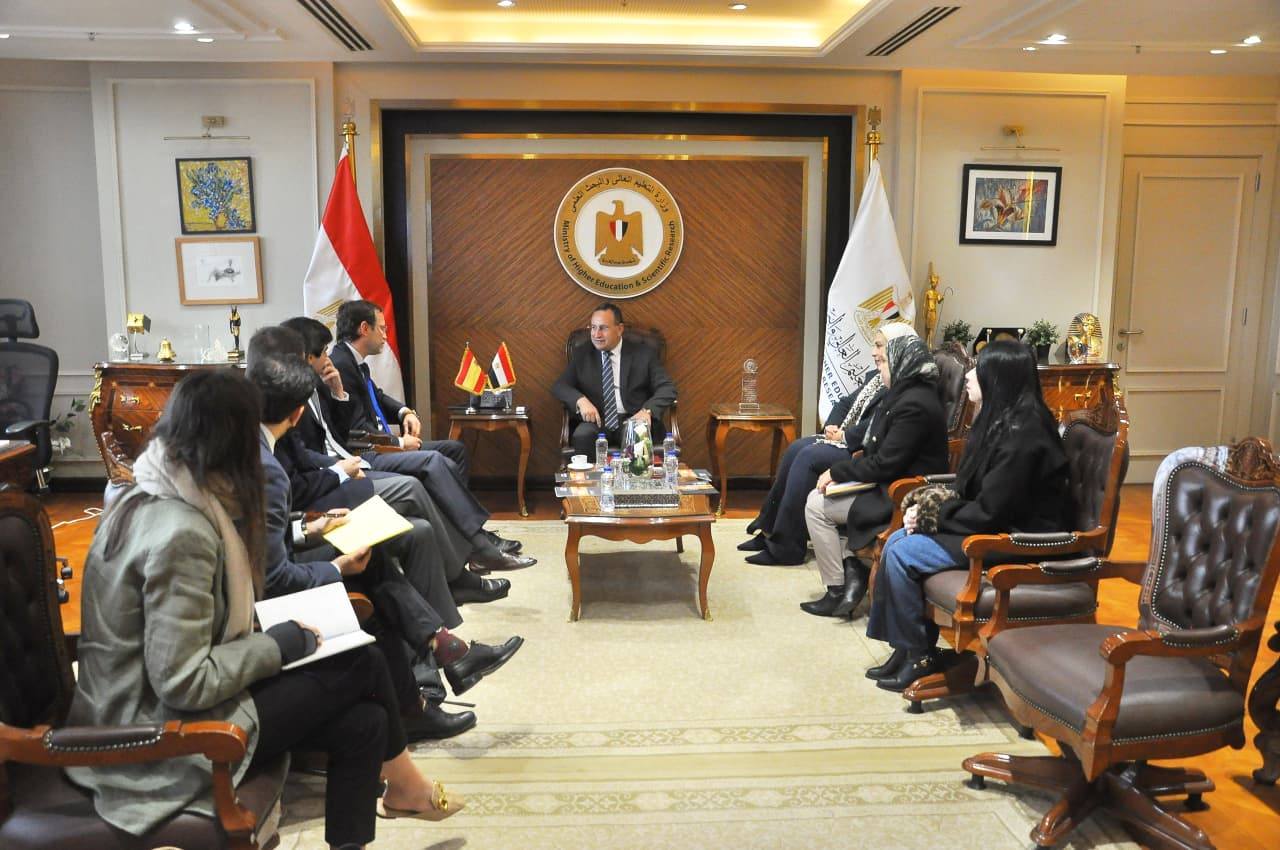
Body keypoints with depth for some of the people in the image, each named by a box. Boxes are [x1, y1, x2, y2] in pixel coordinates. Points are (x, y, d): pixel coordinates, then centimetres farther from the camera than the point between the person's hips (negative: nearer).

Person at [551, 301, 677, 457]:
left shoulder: (643, 354, 8)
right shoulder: (581, 355, 14)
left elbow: (667, 388, 1)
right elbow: (558, 386, 6)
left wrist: (647, 410, -20)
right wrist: (580, 400, -16)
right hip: (596, 421, 1)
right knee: (582, 435, -33)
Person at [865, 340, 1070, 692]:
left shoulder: (1022, 435, -22)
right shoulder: (1000, 419, 9)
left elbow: (989, 512, -23)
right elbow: (973, 491, 15)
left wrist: (934, 516, -11)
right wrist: (937, 505, -3)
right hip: (994, 525, 10)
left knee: (902, 554, -17)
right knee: (897, 540, -1)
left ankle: (919, 656, 0)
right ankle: (905, 645, 5)